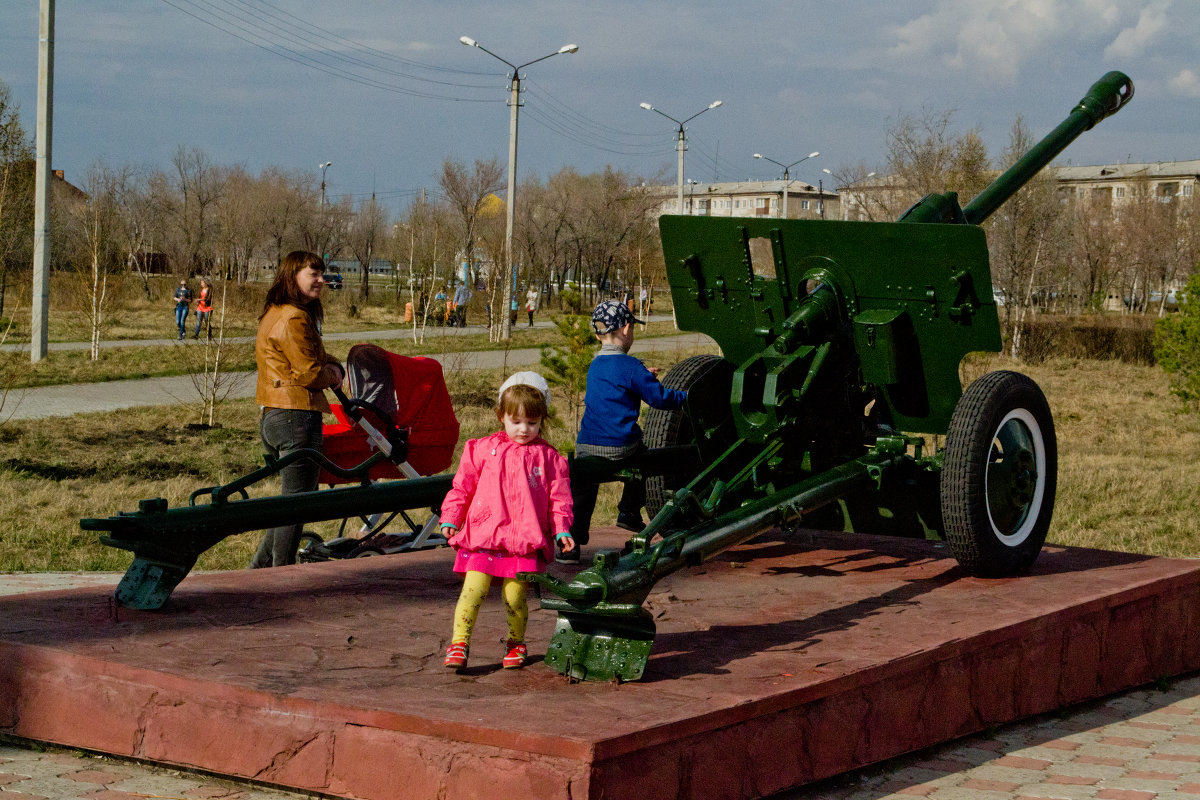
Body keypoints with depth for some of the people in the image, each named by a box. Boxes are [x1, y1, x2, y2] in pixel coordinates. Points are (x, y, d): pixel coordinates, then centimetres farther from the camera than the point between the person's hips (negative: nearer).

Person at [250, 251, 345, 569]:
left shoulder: (275, 314, 18)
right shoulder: (293, 319, -16)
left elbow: (317, 357, 22)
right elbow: (308, 373, -17)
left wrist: (332, 367, 2)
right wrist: (332, 375, 3)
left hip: (272, 419, 10)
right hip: (298, 418, -10)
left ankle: (259, 567, 19)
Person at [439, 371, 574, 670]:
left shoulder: (548, 458, 9)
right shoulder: (482, 450, 9)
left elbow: (559, 497, 10)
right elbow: (462, 486, 14)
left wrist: (561, 530, 0)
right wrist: (450, 519, 6)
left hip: (526, 541, 0)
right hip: (483, 535, 1)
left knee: (514, 596, -1)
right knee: (473, 590, -9)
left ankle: (516, 643, 22)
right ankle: (459, 644, -1)